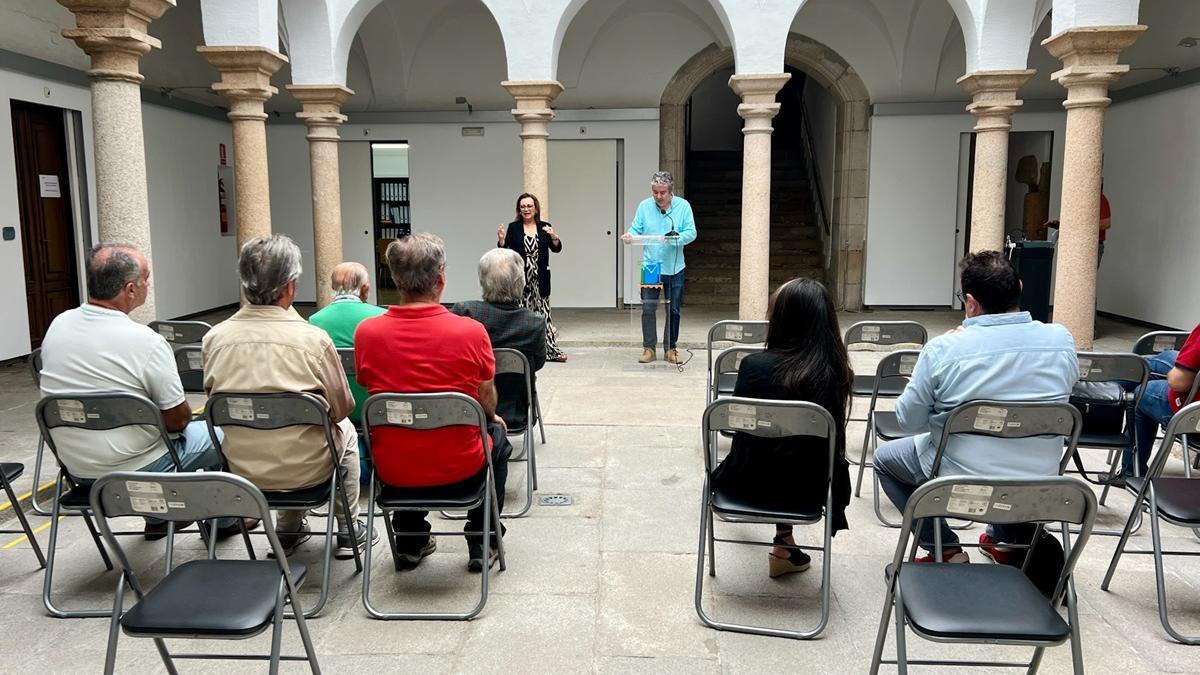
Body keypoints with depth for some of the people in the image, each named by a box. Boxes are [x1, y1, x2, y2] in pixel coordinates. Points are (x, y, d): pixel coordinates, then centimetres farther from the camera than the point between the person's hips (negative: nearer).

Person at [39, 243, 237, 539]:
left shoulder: (57, 325, -5)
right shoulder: (146, 342, -25)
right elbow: (176, 419, -17)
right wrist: (184, 416, 7)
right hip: (133, 472, -7)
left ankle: (157, 519, 41)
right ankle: (224, 520, 30)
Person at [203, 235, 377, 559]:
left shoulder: (215, 337, -9)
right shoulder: (313, 338, -20)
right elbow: (342, 408, -6)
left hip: (241, 469, 4)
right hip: (302, 469, -4)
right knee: (346, 432, 28)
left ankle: (288, 529, 40)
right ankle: (348, 531, 34)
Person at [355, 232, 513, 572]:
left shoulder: (366, 332, -11)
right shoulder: (471, 331, -18)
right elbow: (487, 404, -3)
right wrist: (494, 419, 23)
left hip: (391, 470, 3)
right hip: (459, 468, -2)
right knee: (498, 437, 29)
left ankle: (409, 543, 40)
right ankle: (482, 544, 31)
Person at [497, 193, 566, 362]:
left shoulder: (545, 227, 7)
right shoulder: (513, 227, 3)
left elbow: (557, 248, 0)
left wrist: (554, 237, -19)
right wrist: (501, 240, -19)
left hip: (539, 279, 1)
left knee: (542, 311, 4)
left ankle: (550, 350, 8)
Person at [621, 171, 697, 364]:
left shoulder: (683, 206, -2)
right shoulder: (644, 206, 1)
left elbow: (691, 232, -6)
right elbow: (636, 229, 2)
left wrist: (677, 237, -24)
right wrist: (629, 235, -21)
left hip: (674, 268, 0)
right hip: (650, 266, 0)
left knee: (673, 310, 8)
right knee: (648, 309, 0)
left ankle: (670, 348, 21)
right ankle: (649, 347, 11)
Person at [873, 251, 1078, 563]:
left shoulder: (942, 350, -22)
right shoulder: (1062, 339, -10)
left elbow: (908, 420, -9)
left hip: (962, 482, -4)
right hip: (1039, 485, 5)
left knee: (885, 457, 22)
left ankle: (946, 551, 15)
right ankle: (1006, 538, 38)